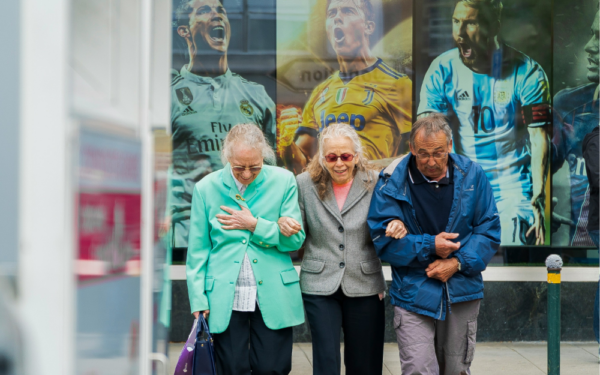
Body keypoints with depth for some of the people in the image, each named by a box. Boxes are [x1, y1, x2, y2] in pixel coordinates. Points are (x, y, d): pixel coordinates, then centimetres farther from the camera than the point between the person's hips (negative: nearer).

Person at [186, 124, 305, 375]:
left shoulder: (283, 181, 1)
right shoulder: (206, 188, 2)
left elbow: (295, 239, 0)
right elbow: (197, 250, 5)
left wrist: (254, 225, -10)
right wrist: (198, 299, 0)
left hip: (273, 297, 0)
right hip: (225, 298, 0)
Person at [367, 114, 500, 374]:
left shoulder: (472, 176, 0)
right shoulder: (392, 182, -8)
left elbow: (489, 231, 2)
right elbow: (383, 238, -7)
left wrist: (459, 263, -12)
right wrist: (429, 246, -16)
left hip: (462, 293, 3)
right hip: (413, 293, -3)